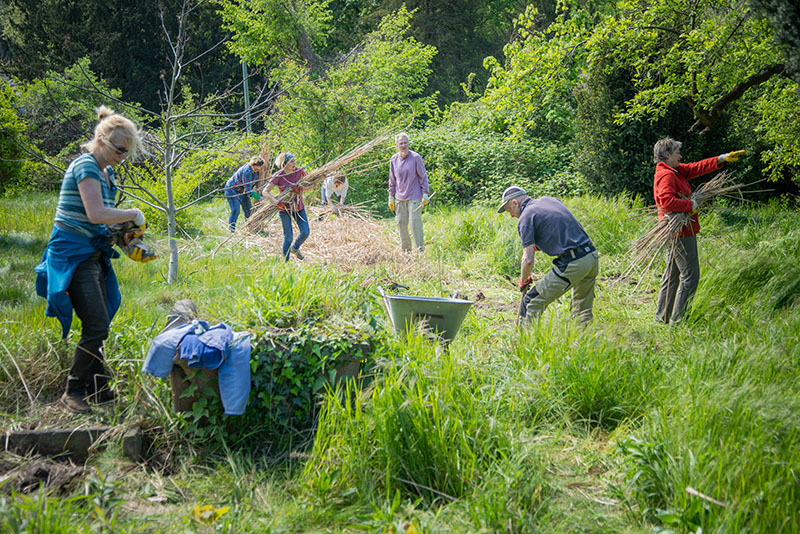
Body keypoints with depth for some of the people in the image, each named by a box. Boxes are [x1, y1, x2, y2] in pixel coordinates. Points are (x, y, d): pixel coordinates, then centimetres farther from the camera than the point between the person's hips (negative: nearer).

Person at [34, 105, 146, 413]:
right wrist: (134, 214, -14)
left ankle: (97, 388, 21)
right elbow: (96, 214, -27)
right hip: (72, 256, -10)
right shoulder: (86, 166, -15)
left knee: (97, 324, 11)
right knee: (97, 325, -13)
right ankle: (73, 391, -1)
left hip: (91, 255, 10)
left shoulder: (104, 171, 15)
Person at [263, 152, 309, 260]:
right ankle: (285, 261, 16)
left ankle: (295, 248, 30)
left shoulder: (299, 171, -8)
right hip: (285, 208, -4)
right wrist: (276, 201, -32)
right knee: (288, 237, -3)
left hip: (298, 206, 4)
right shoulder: (278, 176, -18)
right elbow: (265, 192, -17)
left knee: (305, 232, -1)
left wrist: (301, 189, -18)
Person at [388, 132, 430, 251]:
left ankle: (421, 249, -5)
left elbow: (423, 177, -1)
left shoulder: (415, 157, -6)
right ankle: (405, 249, 16)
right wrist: (391, 197, 12)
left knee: (415, 222, -9)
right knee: (401, 223, 6)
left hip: (414, 197, -4)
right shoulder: (394, 159, 6)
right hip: (400, 198, 4)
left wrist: (425, 195, -5)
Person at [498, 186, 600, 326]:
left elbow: (528, 260, -9)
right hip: (593, 257, 8)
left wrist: (523, 281, 8)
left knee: (531, 304, 0)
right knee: (583, 312, 23)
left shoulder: (526, 217, -5)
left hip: (571, 264, -8)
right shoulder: (550, 199, 18)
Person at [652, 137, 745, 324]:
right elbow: (668, 201, -31)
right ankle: (677, 320, -7)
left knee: (672, 275, 15)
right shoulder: (666, 175, -17)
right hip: (681, 233, -11)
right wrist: (691, 205, -21)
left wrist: (723, 158, 17)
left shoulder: (675, 171, 14)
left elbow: (697, 168, 20)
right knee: (690, 277, -8)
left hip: (676, 233, 11)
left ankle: (662, 318, 19)